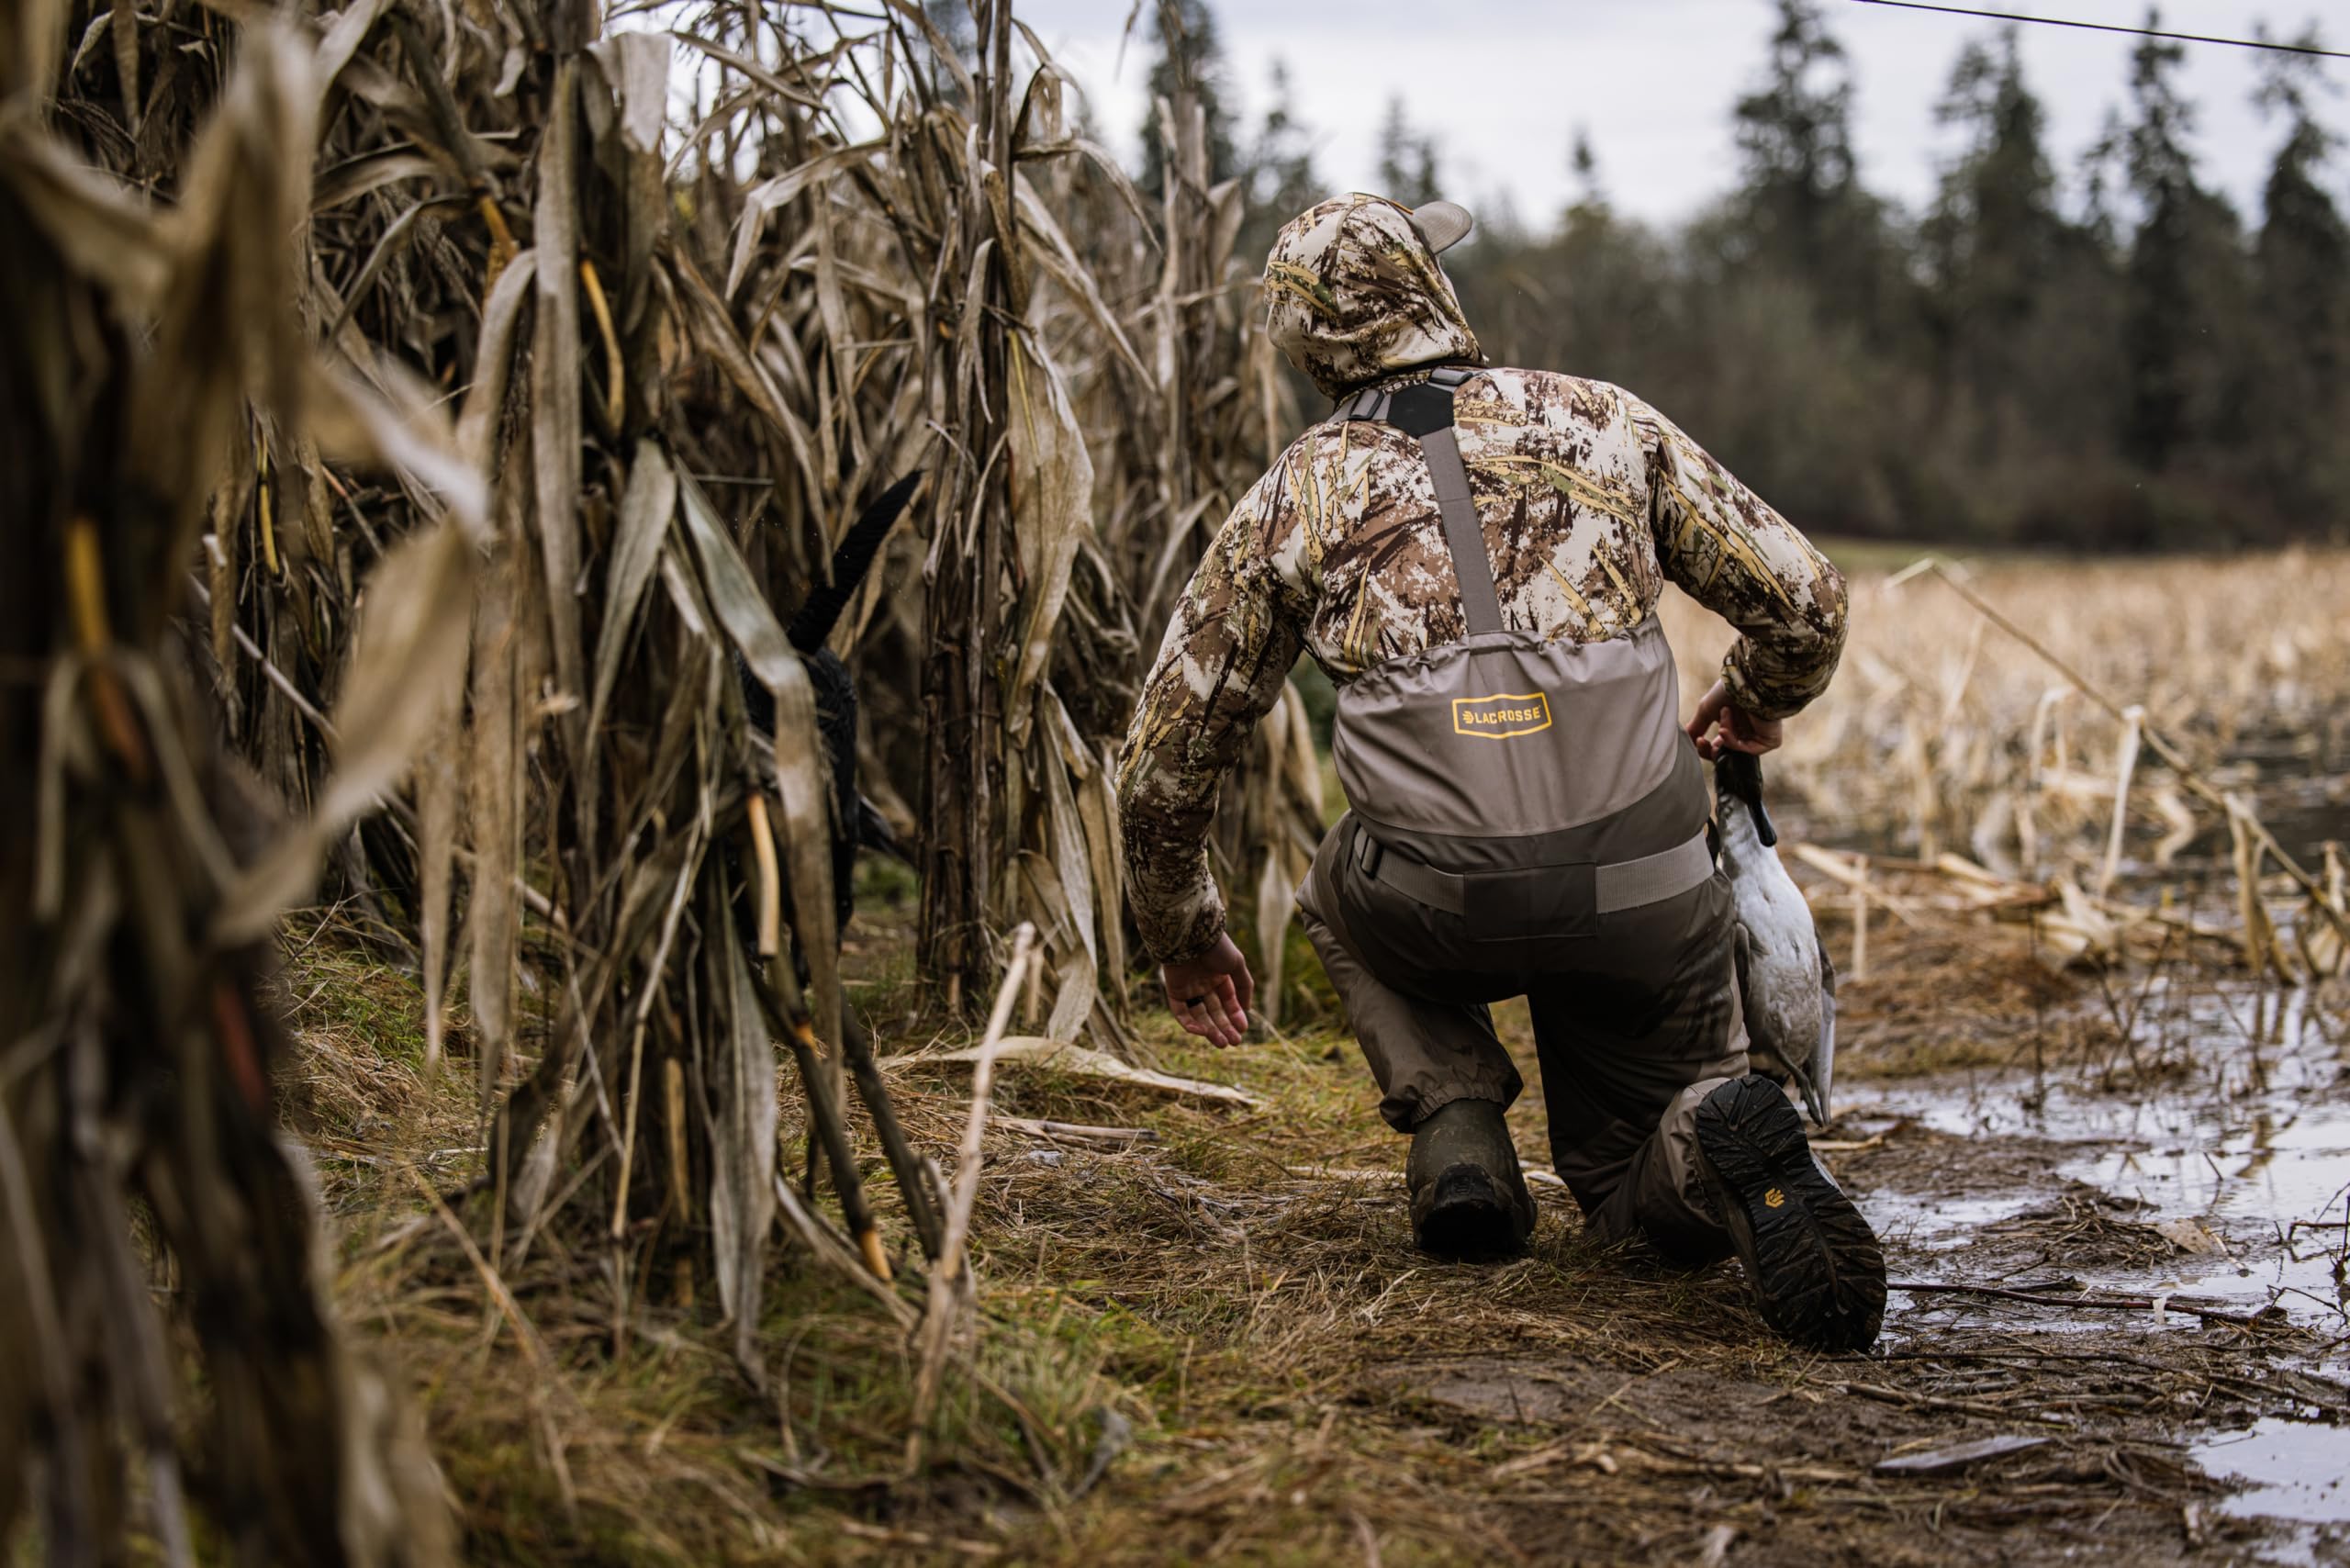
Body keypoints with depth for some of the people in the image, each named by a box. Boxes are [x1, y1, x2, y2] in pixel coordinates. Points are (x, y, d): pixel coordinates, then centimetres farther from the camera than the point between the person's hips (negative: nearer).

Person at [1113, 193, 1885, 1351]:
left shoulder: (1294, 498, 13)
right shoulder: (1602, 421, 14)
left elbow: (1167, 755, 18)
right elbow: (1806, 603, 14)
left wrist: (1181, 934, 34)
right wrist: (1753, 703, 37)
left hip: (1443, 908, -1)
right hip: (1646, 897, 1)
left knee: (1346, 897, 37)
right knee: (1639, 1195, 24)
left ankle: (1458, 1136, 13)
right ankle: (1721, 1149, -13)